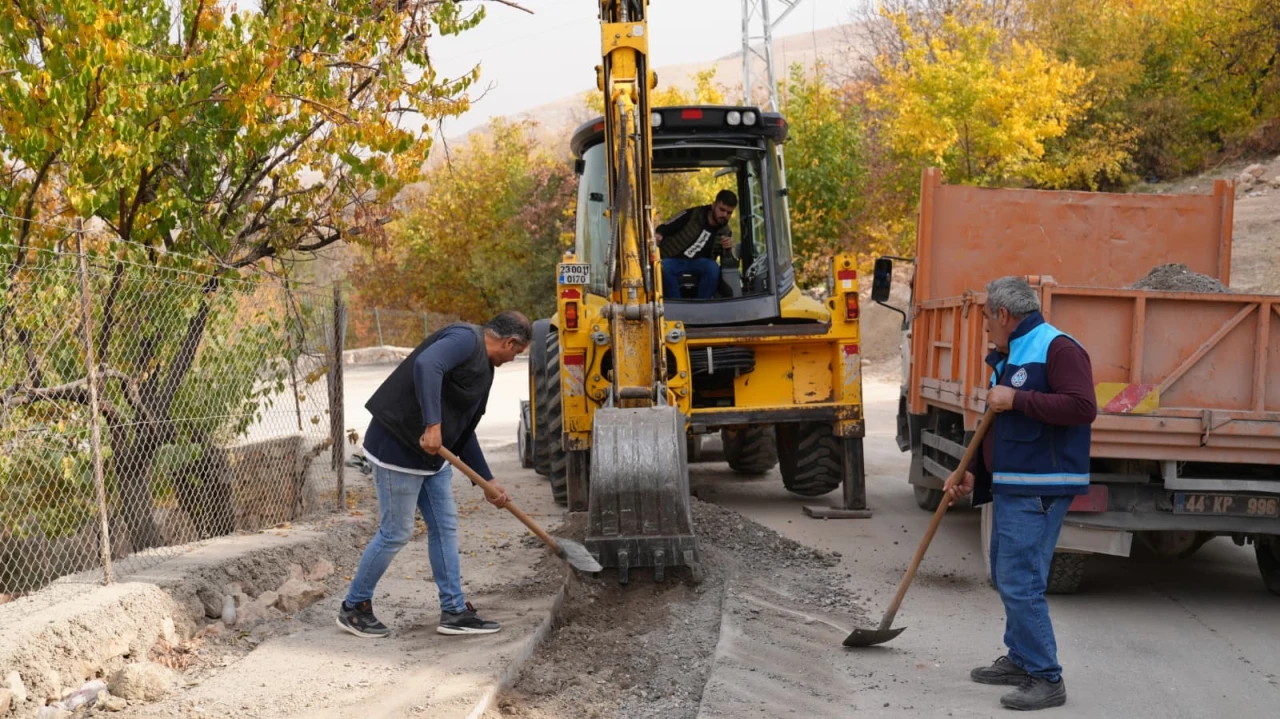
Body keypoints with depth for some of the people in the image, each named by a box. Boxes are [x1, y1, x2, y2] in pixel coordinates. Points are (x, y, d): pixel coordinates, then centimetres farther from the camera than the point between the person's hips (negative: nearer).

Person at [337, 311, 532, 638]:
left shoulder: (483, 367, 16)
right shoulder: (465, 339, -15)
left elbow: (464, 431, 21)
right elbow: (426, 366, -36)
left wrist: (488, 481, 20)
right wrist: (432, 424, -41)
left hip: (431, 453, 10)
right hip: (398, 448, -10)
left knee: (445, 527, 10)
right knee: (395, 534, -1)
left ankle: (454, 611, 17)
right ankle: (353, 608, 15)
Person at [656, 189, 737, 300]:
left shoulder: (726, 233, 4)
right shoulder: (692, 215, -6)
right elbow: (665, 227, -3)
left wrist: (728, 249, -17)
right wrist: (658, 235, -27)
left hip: (697, 263, 2)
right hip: (672, 260, -2)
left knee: (713, 268, -31)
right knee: (664, 268, -37)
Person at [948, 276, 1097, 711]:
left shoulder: (1057, 348, -13)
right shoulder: (1008, 356, 19)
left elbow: (1082, 407, -25)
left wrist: (1017, 399, -23)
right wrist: (972, 473, 19)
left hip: (1040, 490, -11)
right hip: (1009, 485, 11)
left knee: (1021, 582, -12)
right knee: (1006, 576, 17)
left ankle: (1046, 679, -5)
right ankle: (1020, 660, 29)